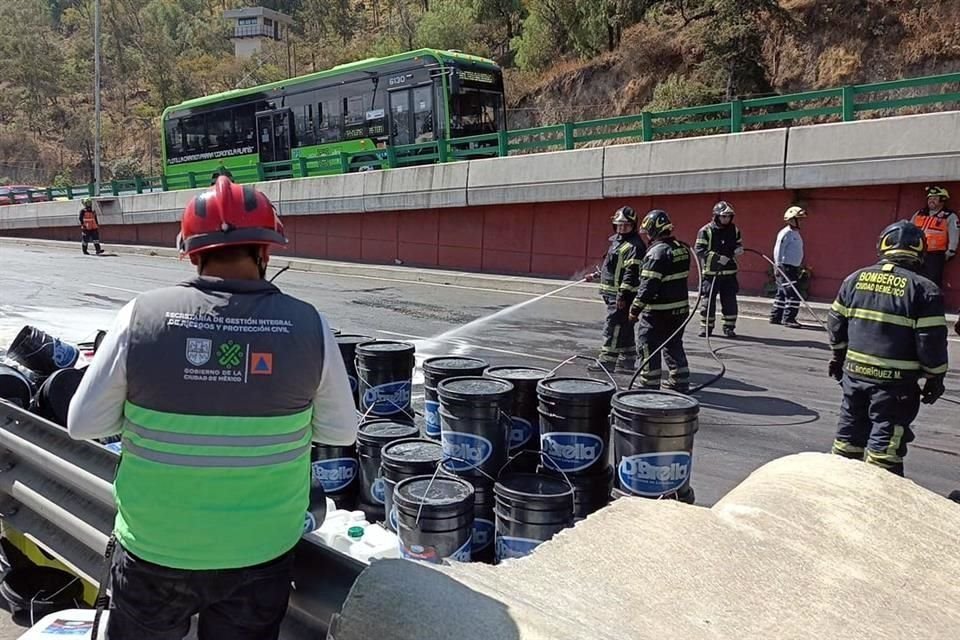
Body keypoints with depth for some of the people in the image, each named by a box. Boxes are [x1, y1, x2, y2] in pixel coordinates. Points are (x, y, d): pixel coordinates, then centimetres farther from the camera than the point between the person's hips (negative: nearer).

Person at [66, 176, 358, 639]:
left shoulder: (142, 316, -14)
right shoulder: (308, 325, -14)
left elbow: (84, 423, -5)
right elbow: (341, 431, -3)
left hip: (154, 549, 0)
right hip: (259, 550, 0)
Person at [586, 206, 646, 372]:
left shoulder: (634, 246, -14)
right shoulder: (617, 241, 17)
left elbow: (631, 272, -20)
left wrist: (623, 294, -24)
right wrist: (596, 276, 27)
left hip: (623, 295, -10)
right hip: (613, 294, 10)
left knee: (613, 327, -6)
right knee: (624, 328, 14)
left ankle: (607, 361, -1)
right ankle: (627, 361, 21)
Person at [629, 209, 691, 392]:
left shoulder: (657, 252, -18)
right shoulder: (682, 249, 8)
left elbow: (648, 285, -21)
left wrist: (635, 309, -15)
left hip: (657, 311, -8)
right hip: (680, 307, 8)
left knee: (649, 347, 2)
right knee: (674, 345, 17)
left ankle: (650, 384, 6)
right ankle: (680, 383, 23)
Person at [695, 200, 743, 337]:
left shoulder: (734, 230, 9)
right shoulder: (706, 230, -6)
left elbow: (739, 244, 22)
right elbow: (699, 250, -13)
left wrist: (738, 249, -3)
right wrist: (717, 257, -20)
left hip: (729, 272, 4)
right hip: (711, 272, -4)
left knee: (730, 301, 4)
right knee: (708, 300, 2)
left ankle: (729, 327, 16)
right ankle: (706, 326, 14)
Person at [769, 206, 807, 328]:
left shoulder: (796, 233, 17)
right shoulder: (786, 233, -13)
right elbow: (778, 249, -17)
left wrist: (800, 267, 22)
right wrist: (779, 266, -22)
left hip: (793, 268, 10)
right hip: (785, 268, -10)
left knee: (782, 294, 13)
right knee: (793, 294, -13)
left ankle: (775, 317, 19)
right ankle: (788, 319, -9)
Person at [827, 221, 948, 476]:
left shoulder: (856, 279, 3)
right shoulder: (925, 290, -10)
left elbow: (836, 321, 9)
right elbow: (932, 341, -10)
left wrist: (839, 355, 22)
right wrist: (935, 378, 2)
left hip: (854, 372, 5)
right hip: (896, 380, -4)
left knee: (850, 432, 18)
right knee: (886, 440, 3)